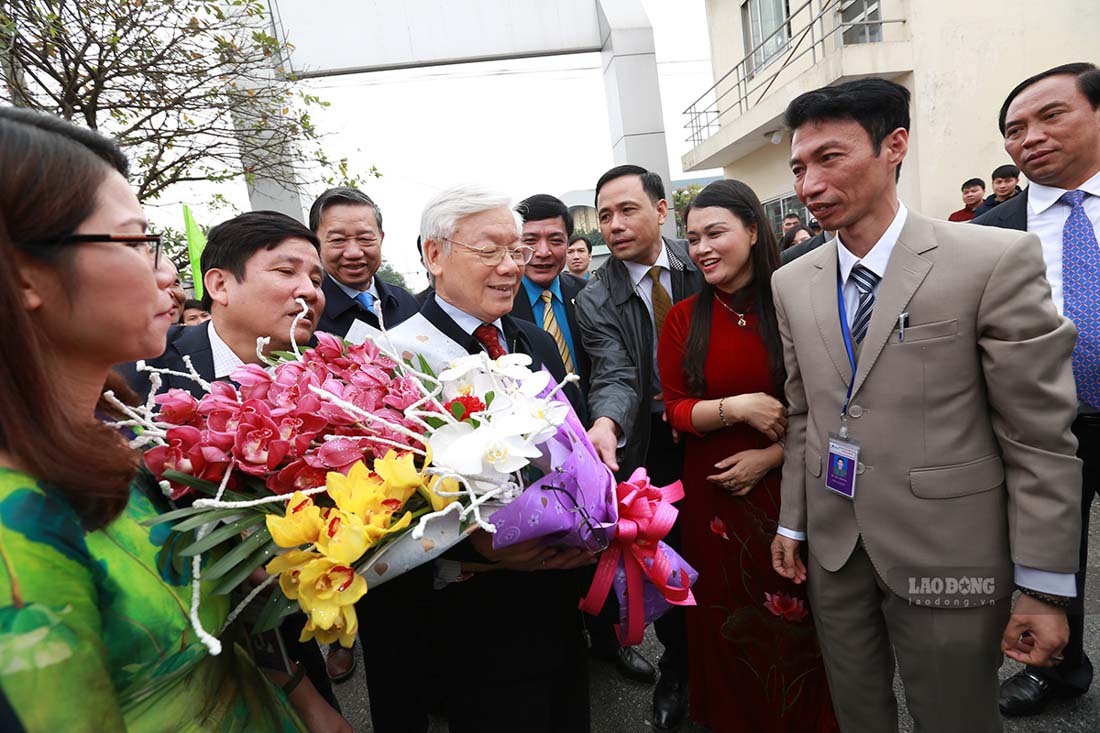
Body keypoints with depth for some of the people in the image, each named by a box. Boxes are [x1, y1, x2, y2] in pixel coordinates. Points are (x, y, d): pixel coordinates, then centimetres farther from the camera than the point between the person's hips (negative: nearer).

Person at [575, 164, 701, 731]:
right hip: (651, 446, -1)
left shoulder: (701, 263, -3)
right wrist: (606, 424, -43)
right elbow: (615, 376, -21)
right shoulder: (595, 301, -10)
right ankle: (676, 671, 37)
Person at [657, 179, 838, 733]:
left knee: (797, 620, 13)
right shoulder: (683, 319, -2)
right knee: (728, 620, 16)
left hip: (788, 488, -1)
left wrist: (771, 456, -14)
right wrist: (736, 408, -19)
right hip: (714, 496, 2)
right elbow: (675, 410, -3)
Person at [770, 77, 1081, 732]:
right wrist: (792, 523, 9)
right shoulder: (792, 283, 1)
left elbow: (1040, 437, -11)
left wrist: (1045, 587, -9)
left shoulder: (996, 260, -12)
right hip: (833, 548, 4)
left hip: (947, 555, -3)